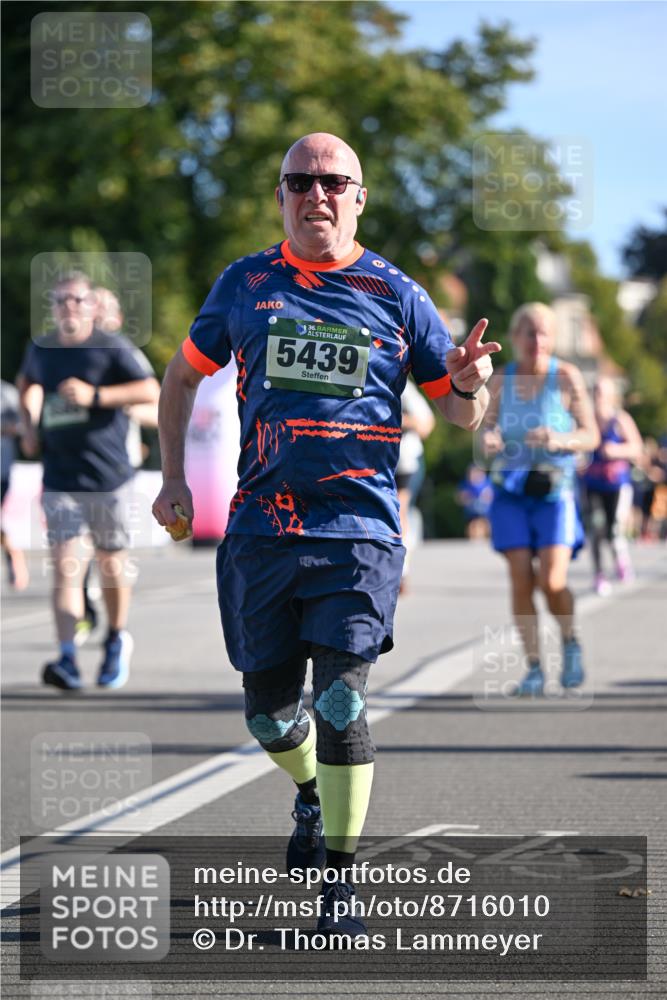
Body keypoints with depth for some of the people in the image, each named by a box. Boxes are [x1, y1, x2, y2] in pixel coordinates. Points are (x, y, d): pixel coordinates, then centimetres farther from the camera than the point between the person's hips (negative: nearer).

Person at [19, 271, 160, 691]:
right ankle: (68, 659, -20)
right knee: (65, 564, -10)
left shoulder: (112, 348, -5)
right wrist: (31, 421, 13)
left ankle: (118, 640, 33)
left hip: (107, 475, -2)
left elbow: (151, 391, -14)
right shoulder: (39, 351, 9)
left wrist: (94, 395, -21)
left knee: (111, 561, 9)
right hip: (59, 478, 2)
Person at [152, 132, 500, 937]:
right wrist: (172, 475, 13)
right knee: (268, 711, 9)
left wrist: (467, 384, -14)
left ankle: (338, 884, -3)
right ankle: (312, 796, 42)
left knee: (339, 705, -13)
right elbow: (184, 373, 21)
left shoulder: (395, 295, 4)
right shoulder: (244, 285, 8)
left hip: (359, 531, -2)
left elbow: (461, 415, 9)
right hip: (261, 530, 3)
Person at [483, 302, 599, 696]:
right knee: (521, 581, -6)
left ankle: (571, 642, 15)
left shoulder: (567, 377, -6)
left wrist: (560, 440, -22)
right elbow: (489, 429, 11)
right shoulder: (501, 379, 2)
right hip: (511, 491, 2)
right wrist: (489, 439, -13)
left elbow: (591, 436, -3)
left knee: (552, 581, -14)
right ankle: (534, 667, 4)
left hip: (555, 490, -2)